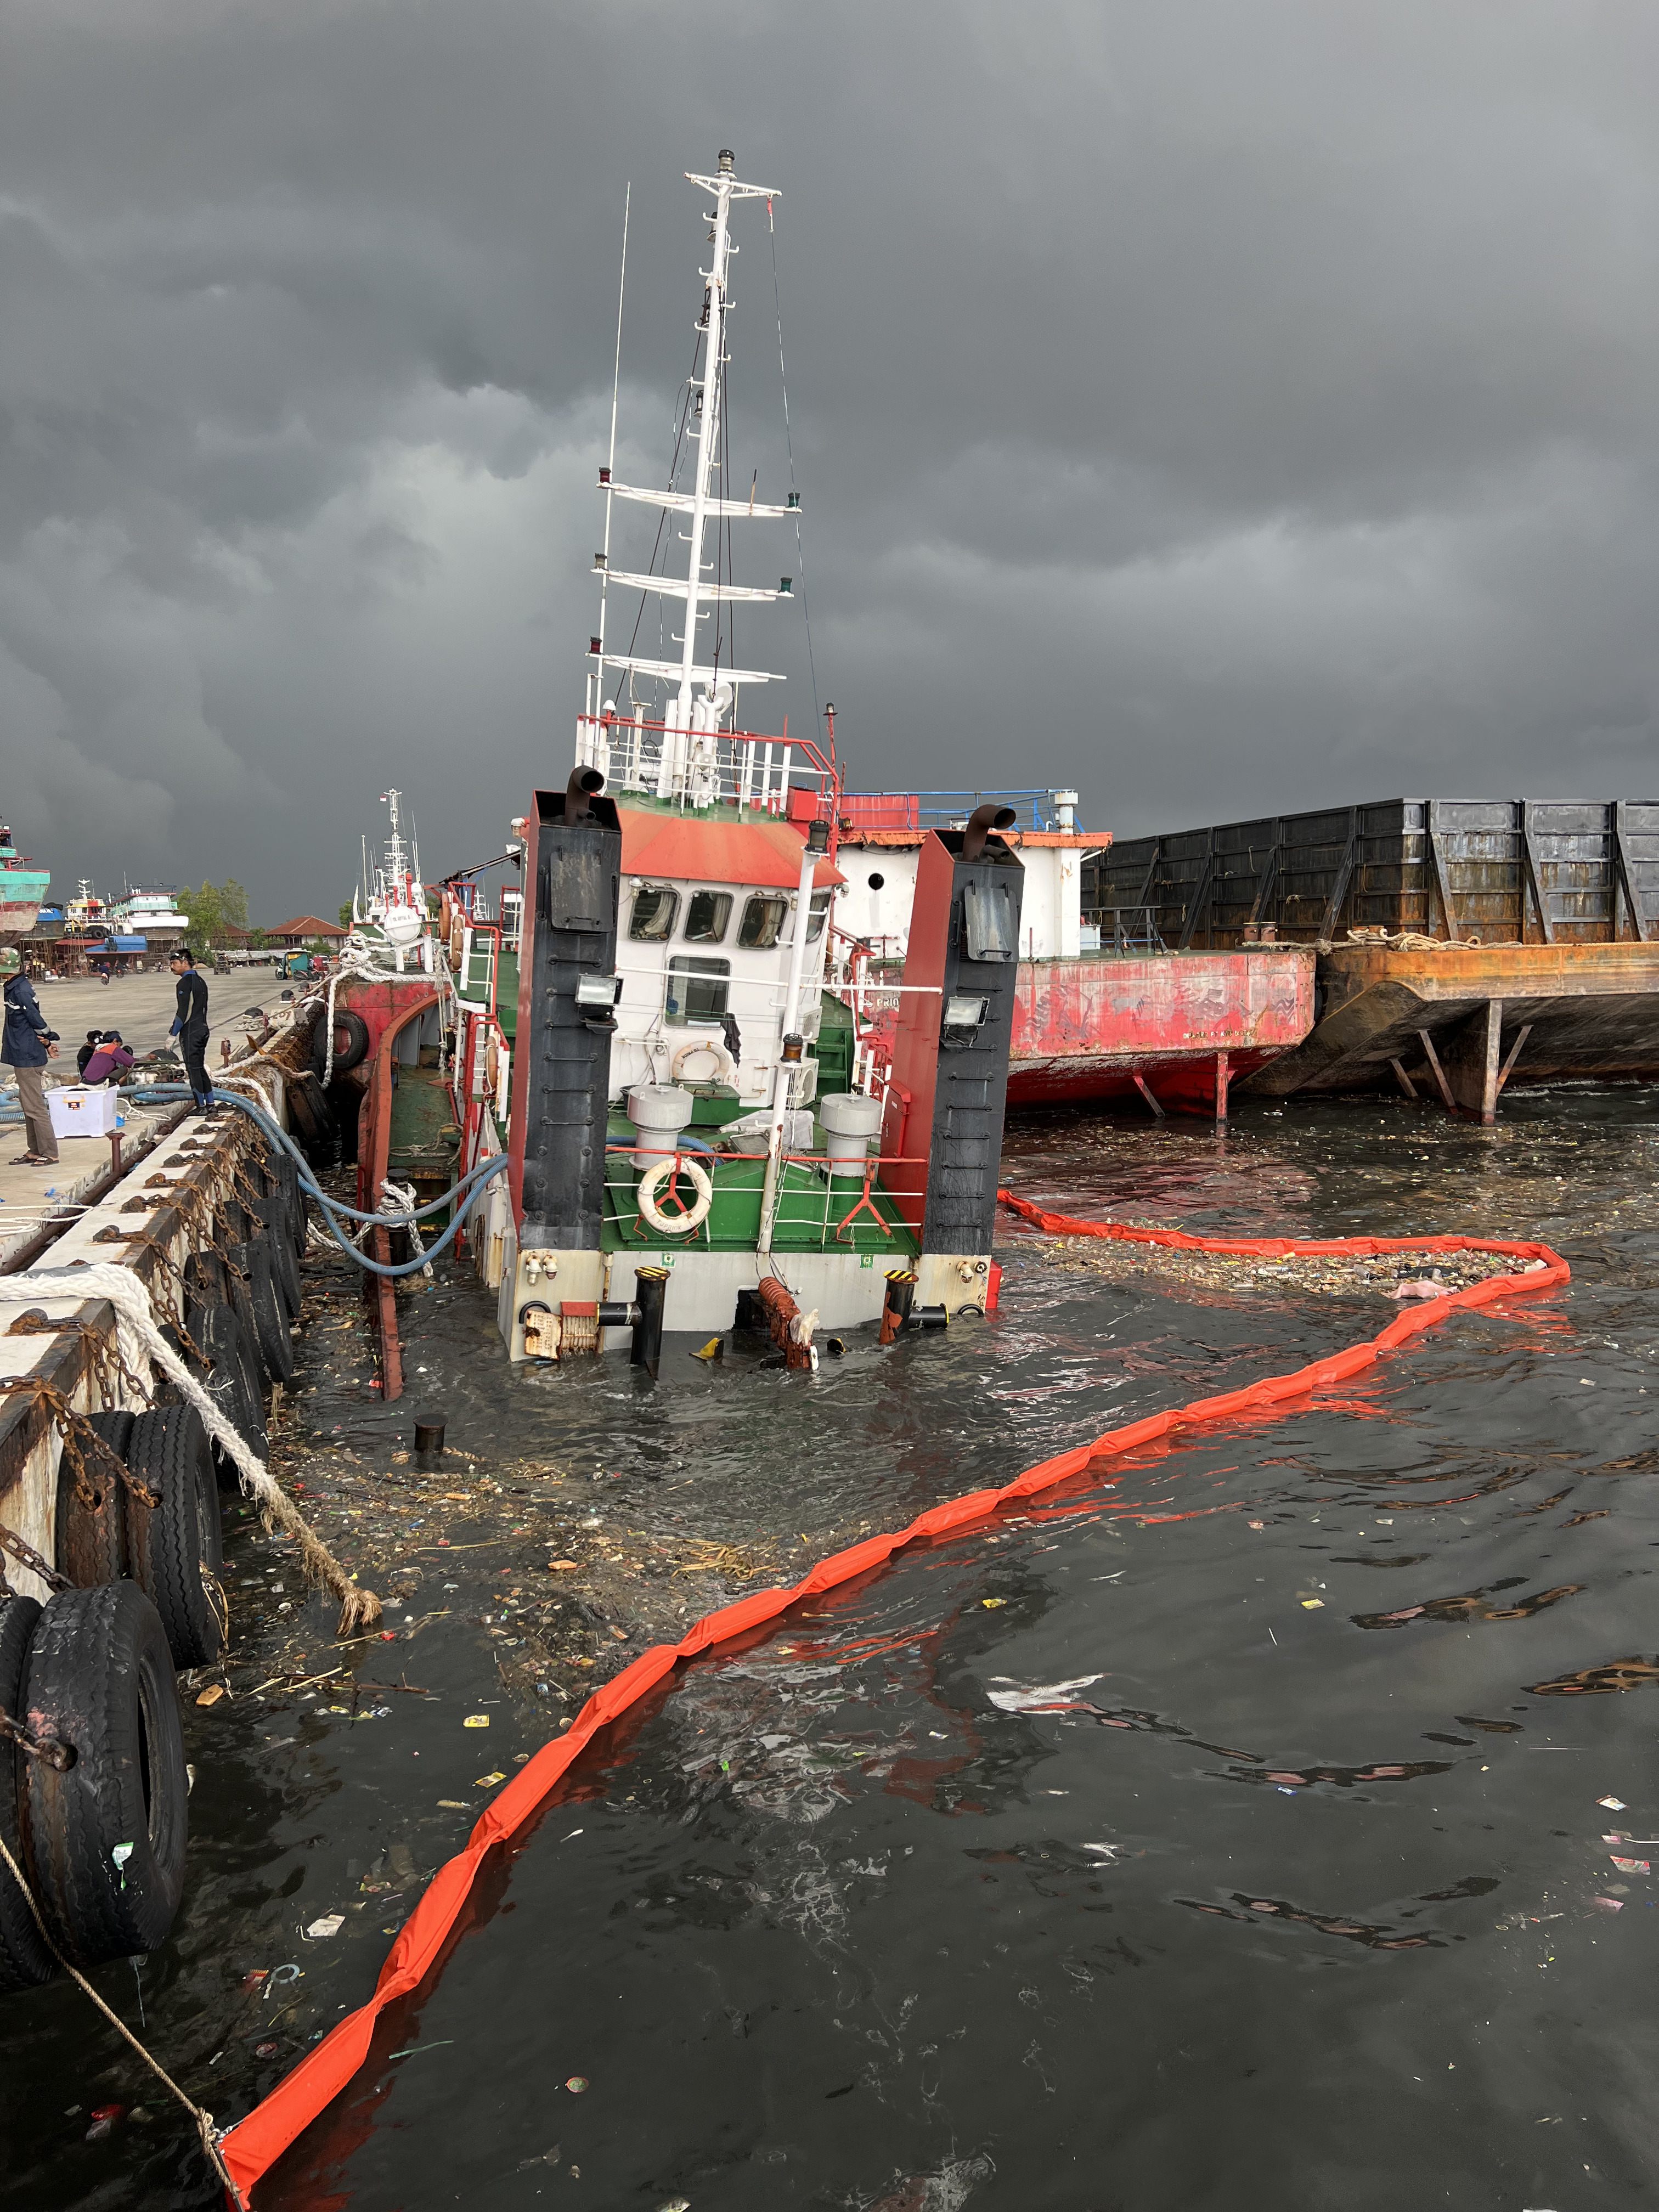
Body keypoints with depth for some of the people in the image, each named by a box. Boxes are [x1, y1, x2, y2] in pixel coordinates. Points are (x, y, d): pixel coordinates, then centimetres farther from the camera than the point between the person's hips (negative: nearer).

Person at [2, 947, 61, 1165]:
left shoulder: (20, 990, -19)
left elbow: (35, 1019, -17)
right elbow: (35, 1019, 14)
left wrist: (47, 1040, -3)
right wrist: (46, 1041, 13)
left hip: (27, 1057, -10)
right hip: (24, 1055, 10)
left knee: (35, 1107, -5)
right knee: (28, 1106, 16)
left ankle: (49, 1154, 0)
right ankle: (35, 1152, 23)